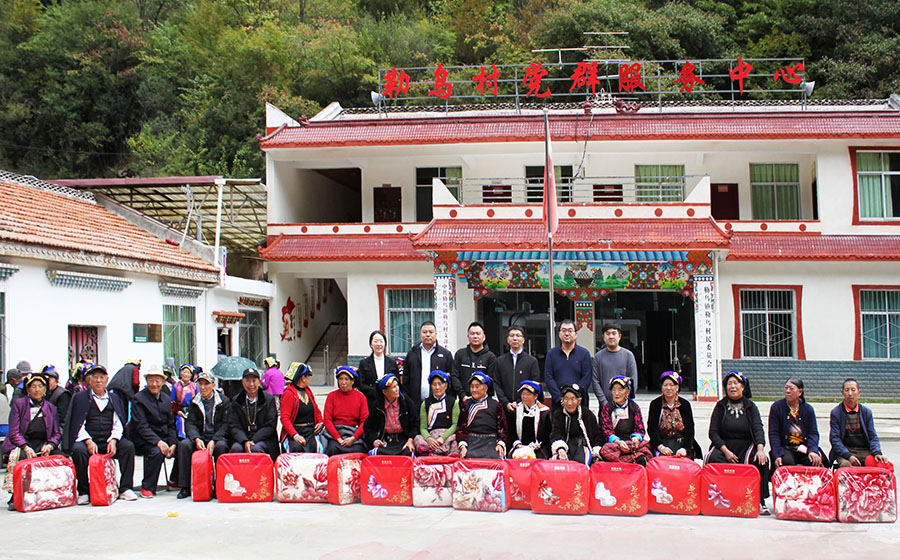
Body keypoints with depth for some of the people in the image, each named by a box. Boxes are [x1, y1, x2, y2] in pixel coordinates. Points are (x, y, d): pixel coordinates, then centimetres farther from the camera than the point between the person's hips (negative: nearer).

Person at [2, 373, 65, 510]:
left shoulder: (51, 407, 17)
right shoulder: (18, 404, 7)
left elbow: (57, 433, 14)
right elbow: (14, 432, -2)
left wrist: (50, 445, -10)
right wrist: (26, 447, -20)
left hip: (43, 444, 3)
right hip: (21, 443, -3)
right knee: (18, 457, -37)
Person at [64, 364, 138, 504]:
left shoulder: (114, 398, 17)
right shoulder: (80, 397, 9)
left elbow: (118, 424, 9)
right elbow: (78, 425, 0)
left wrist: (113, 440, -11)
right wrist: (88, 441, -16)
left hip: (109, 441, 2)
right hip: (87, 441, -2)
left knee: (128, 446, -25)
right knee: (78, 450, -34)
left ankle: (125, 488, -17)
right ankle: (83, 491, -20)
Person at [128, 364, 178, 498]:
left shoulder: (166, 399, 13)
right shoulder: (138, 398, -5)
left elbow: (171, 424, 12)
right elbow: (141, 426, -14)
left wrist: (173, 444, -6)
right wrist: (158, 441, -26)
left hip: (163, 438, 6)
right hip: (143, 439, -6)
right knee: (156, 452, -34)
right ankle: (147, 488, -17)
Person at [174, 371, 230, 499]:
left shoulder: (224, 401, 4)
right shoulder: (194, 402, 14)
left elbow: (226, 425, -4)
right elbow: (190, 423, 3)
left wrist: (214, 441, -19)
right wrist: (197, 439, -18)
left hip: (218, 437, -3)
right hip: (199, 437, 3)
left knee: (221, 446, -36)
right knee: (183, 444, -26)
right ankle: (185, 487, -21)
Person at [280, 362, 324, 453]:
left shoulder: (308, 391, 20)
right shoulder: (288, 394, -3)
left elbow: (317, 411, 32)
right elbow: (285, 418, -11)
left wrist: (320, 422, 9)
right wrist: (295, 435, -25)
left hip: (311, 432, 5)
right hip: (293, 432, -5)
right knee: (297, 448, -36)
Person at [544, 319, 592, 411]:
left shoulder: (584, 353, 7)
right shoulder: (552, 353, 10)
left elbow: (586, 378, 0)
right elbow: (548, 377, 3)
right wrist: (559, 398, -9)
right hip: (557, 402, 1)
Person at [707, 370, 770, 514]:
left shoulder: (751, 407, 10)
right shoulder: (720, 406, 8)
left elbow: (758, 429, -3)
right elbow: (713, 432, 2)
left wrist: (760, 449, -23)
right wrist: (726, 451, -13)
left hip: (746, 448, 1)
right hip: (723, 447, -1)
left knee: (761, 461, -29)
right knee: (713, 458, -33)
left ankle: (760, 500, -17)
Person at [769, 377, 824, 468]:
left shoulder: (808, 409, 10)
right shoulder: (776, 407, 3)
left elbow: (813, 433, 5)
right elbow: (773, 434, -2)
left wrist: (813, 451, -15)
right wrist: (777, 456, -16)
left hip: (804, 449, 2)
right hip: (785, 448, -2)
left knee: (814, 462, -27)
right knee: (787, 461, -34)